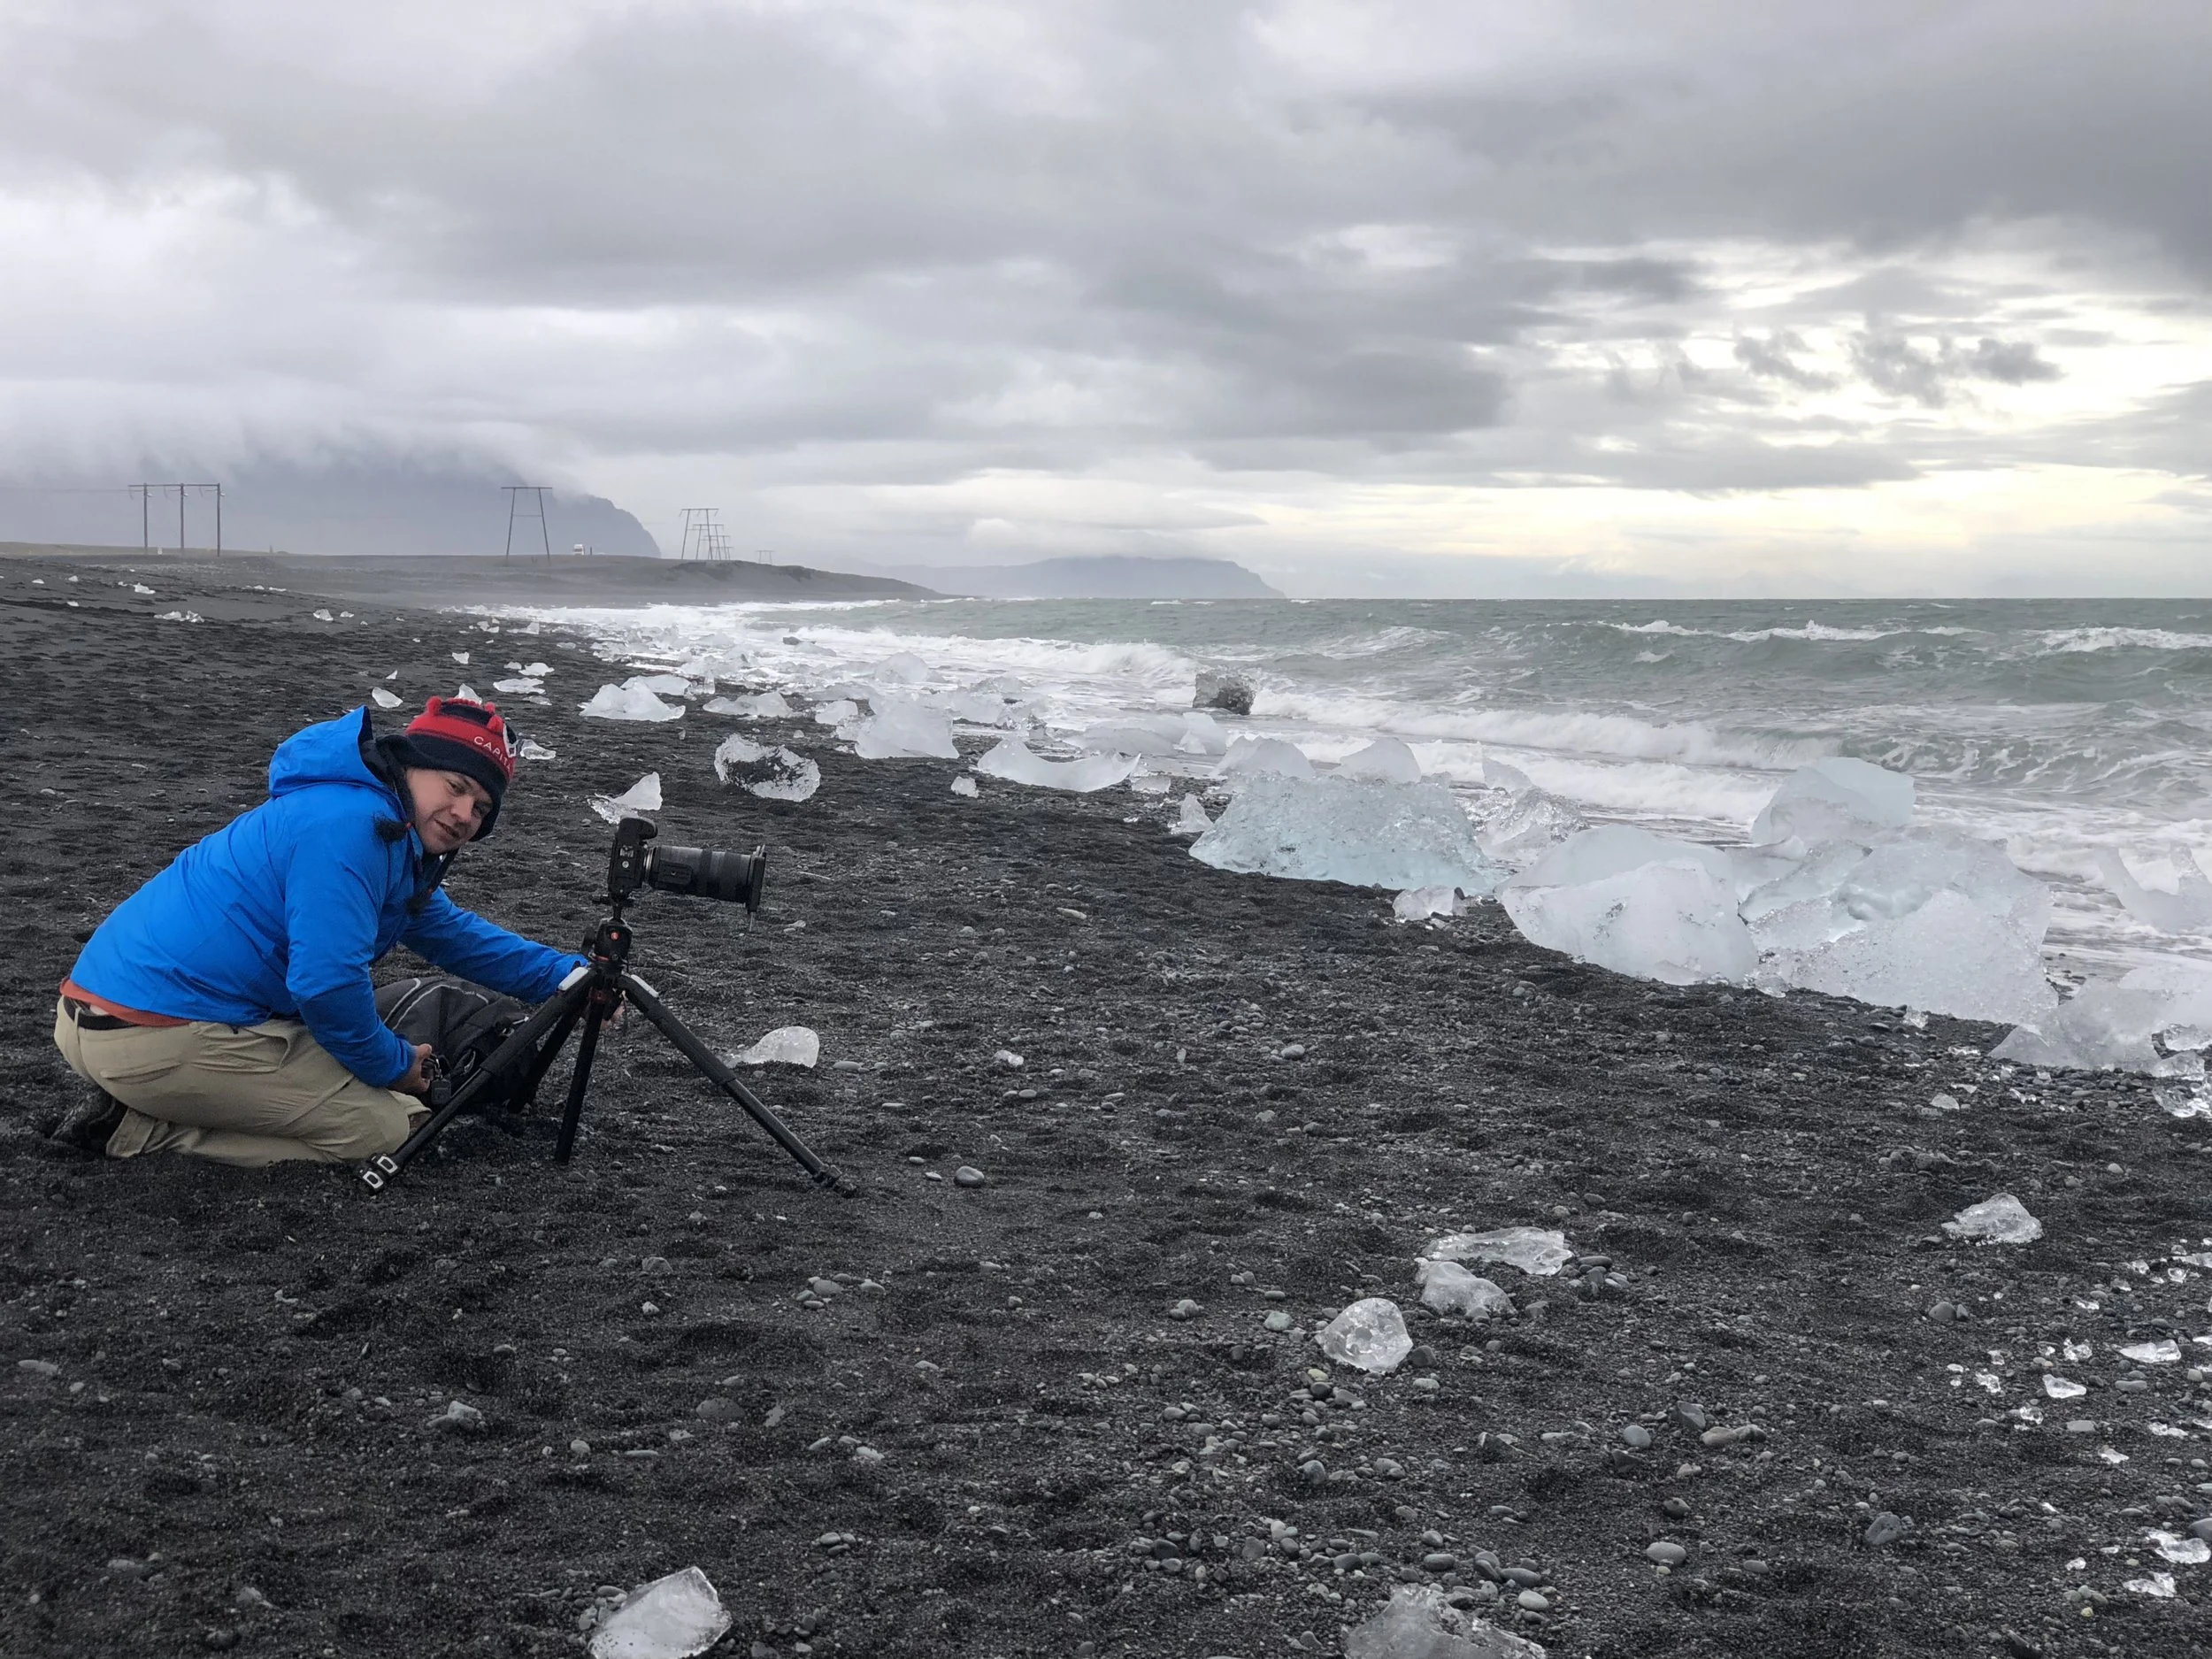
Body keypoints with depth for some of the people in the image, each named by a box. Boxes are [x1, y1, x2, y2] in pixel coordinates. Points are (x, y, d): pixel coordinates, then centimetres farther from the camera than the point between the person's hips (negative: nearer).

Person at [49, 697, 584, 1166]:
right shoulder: (349, 824, -17)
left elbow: (454, 934, 30)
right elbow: (329, 983, -22)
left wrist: (567, 975, 22)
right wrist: (394, 1066, -5)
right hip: (153, 1036, -11)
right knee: (383, 1129, -4)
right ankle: (145, 1132, -7)